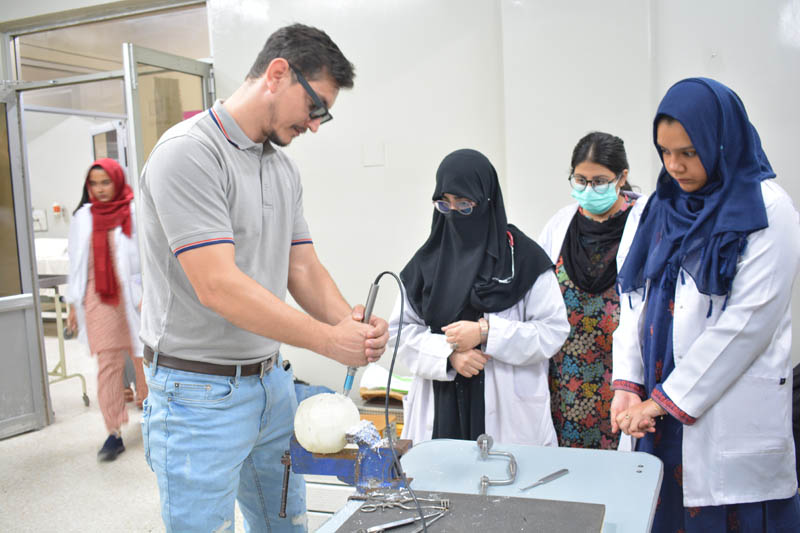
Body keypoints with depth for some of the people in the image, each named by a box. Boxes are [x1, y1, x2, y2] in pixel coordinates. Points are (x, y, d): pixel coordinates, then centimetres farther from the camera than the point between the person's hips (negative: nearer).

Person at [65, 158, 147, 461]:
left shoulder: (136, 213, -4)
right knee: (107, 364, -1)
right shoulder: (83, 217, 9)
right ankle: (114, 433, 3)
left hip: (133, 296, -2)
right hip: (99, 299, 3)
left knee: (143, 356, 8)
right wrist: (73, 305, 11)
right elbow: (77, 262, 13)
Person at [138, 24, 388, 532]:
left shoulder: (284, 169, 10)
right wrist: (329, 340, -22)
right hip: (201, 394, -8)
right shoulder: (189, 152, -17)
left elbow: (303, 268, 9)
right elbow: (218, 285, -24)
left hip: (273, 381, 8)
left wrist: (353, 322, -11)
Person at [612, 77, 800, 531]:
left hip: (733, 419, -5)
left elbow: (748, 322, -15)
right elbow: (636, 299, 6)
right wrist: (627, 384, -5)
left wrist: (667, 400, -14)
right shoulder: (662, 208, 10)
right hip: (661, 410, 5)